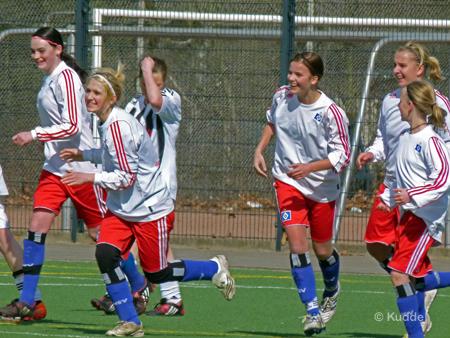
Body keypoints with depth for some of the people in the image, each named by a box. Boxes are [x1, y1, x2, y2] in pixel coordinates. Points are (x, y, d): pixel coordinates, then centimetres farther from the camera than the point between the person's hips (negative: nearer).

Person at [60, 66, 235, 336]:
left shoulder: (118, 126, -25)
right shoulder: (108, 123, 4)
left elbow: (127, 177, -25)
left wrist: (90, 178, -25)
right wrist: (83, 155, 16)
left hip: (151, 210, -8)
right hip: (121, 209, 8)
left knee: (156, 273, 3)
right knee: (105, 254, -14)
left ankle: (215, 269, 28)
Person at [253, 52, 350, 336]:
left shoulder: (331, 113, -20)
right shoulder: (282, 97, -6)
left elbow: (342, 156, -15)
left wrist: (310, 167, -27)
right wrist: (260, 150, 6)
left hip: (322, 187, -2)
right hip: (287, 181, 2)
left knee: (322, 250, 12)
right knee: (298, 246, -14)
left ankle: (332, 291, 45)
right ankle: (313, 312, -9)